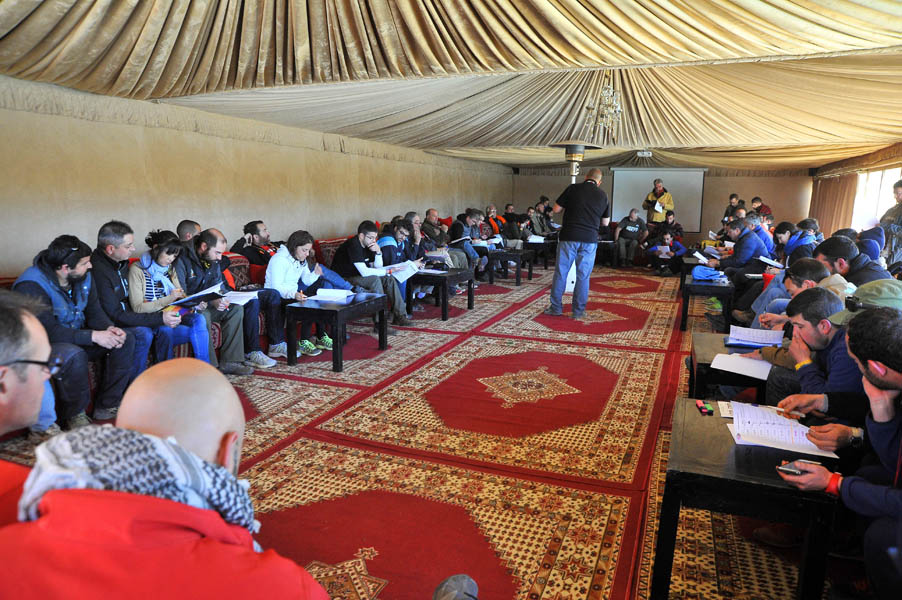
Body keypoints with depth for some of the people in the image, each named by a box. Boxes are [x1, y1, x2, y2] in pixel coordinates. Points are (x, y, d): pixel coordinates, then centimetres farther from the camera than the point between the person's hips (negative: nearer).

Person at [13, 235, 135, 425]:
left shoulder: (84, 277, -2)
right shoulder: (31, 286, -25)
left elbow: (94, 313, 2)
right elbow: (49, 331, -31)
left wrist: (110, 329, -20)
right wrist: (93, 336, -35)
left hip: (77, 338, 7)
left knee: (126, 340, -10)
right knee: (74, 355, -38)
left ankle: (106, 406, -3)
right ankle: (74, 416, -14)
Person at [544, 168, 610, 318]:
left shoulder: (573, 188, 0)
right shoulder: (603, 195, 7)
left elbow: (556, 209, 2)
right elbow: (606, 222, 14)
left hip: (569, 237, -1)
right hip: (590, 240, 2)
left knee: (561, 272, 6)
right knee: (583, 276, 7)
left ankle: (556, 307, 9)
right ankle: (578, 310, 10)